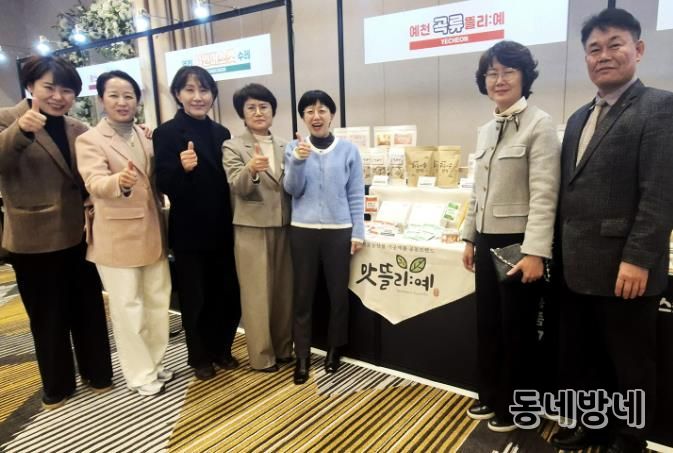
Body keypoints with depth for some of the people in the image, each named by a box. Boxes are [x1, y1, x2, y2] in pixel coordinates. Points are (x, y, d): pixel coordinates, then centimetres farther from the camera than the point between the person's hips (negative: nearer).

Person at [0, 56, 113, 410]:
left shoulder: (78, 130, 6)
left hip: (78, 235, 4)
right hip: (33, 240, -3)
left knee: (88, 308, 14)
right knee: (47, 316, 13)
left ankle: (97, 373, 32)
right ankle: (56, 386, 31)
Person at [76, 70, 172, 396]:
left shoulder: (146, 135, 10)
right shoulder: (89, 140, -6)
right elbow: (95, 182, -22)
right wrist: (120, 182, -45)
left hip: (152, 231, 6)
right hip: (117, 236, -5)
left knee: (158, 300, 13)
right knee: (128, 308, 3)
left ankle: (154, 364, 30)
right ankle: (140, 374, 17)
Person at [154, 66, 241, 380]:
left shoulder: (221, 133, 7)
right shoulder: (167, 133, -8)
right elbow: (165, 186, -16)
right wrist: (183, 168, -33)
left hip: (222, 230, 5)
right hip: (189, 233, -4)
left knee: (227, 293, 13)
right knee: (195, 298, 10)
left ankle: (221, 350, 34)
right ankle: (200, 358, 30)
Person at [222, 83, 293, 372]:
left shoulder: (285, 147, 10)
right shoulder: (233, 147, -2)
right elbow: (238, 187, -16)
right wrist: (251, 169, -36)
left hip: (283, 228, 4)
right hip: (252, 229, -4)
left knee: (284, 292, 12)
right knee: (257, 296, 4)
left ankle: (283, 348, 28)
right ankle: (262, 356, 18)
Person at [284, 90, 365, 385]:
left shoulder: (348, 150, 0)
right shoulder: (294, 147, 2)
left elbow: (357, 195, 2)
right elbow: (292, 189, -3)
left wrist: (358, 232, -2)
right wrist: (299, 160, -19)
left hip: (338, 231, 0)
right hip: (303, 231, 1)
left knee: (338, 292, 9)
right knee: (303, 294, 6)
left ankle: (334, 349, 30)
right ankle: (302, 357, 19)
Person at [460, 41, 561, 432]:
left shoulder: (540, 125, -10)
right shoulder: (487, 130, 11)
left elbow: (544, 194, -17)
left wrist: (535, 252, -22)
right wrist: (470, 238, 14)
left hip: (519, 242, -7)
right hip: (488, 241, 7)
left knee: (517, 329, 9)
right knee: (488, 324, 16)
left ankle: (513, 406, 28)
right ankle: (489, 396, 35)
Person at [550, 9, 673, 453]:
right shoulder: (578, 118, 15)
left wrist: (637, 259, -20)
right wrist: (562, 251, 10)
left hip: (624, 266, -6)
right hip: (578, 266, 7)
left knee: (630, 364, 11)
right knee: (580, 357, 18)